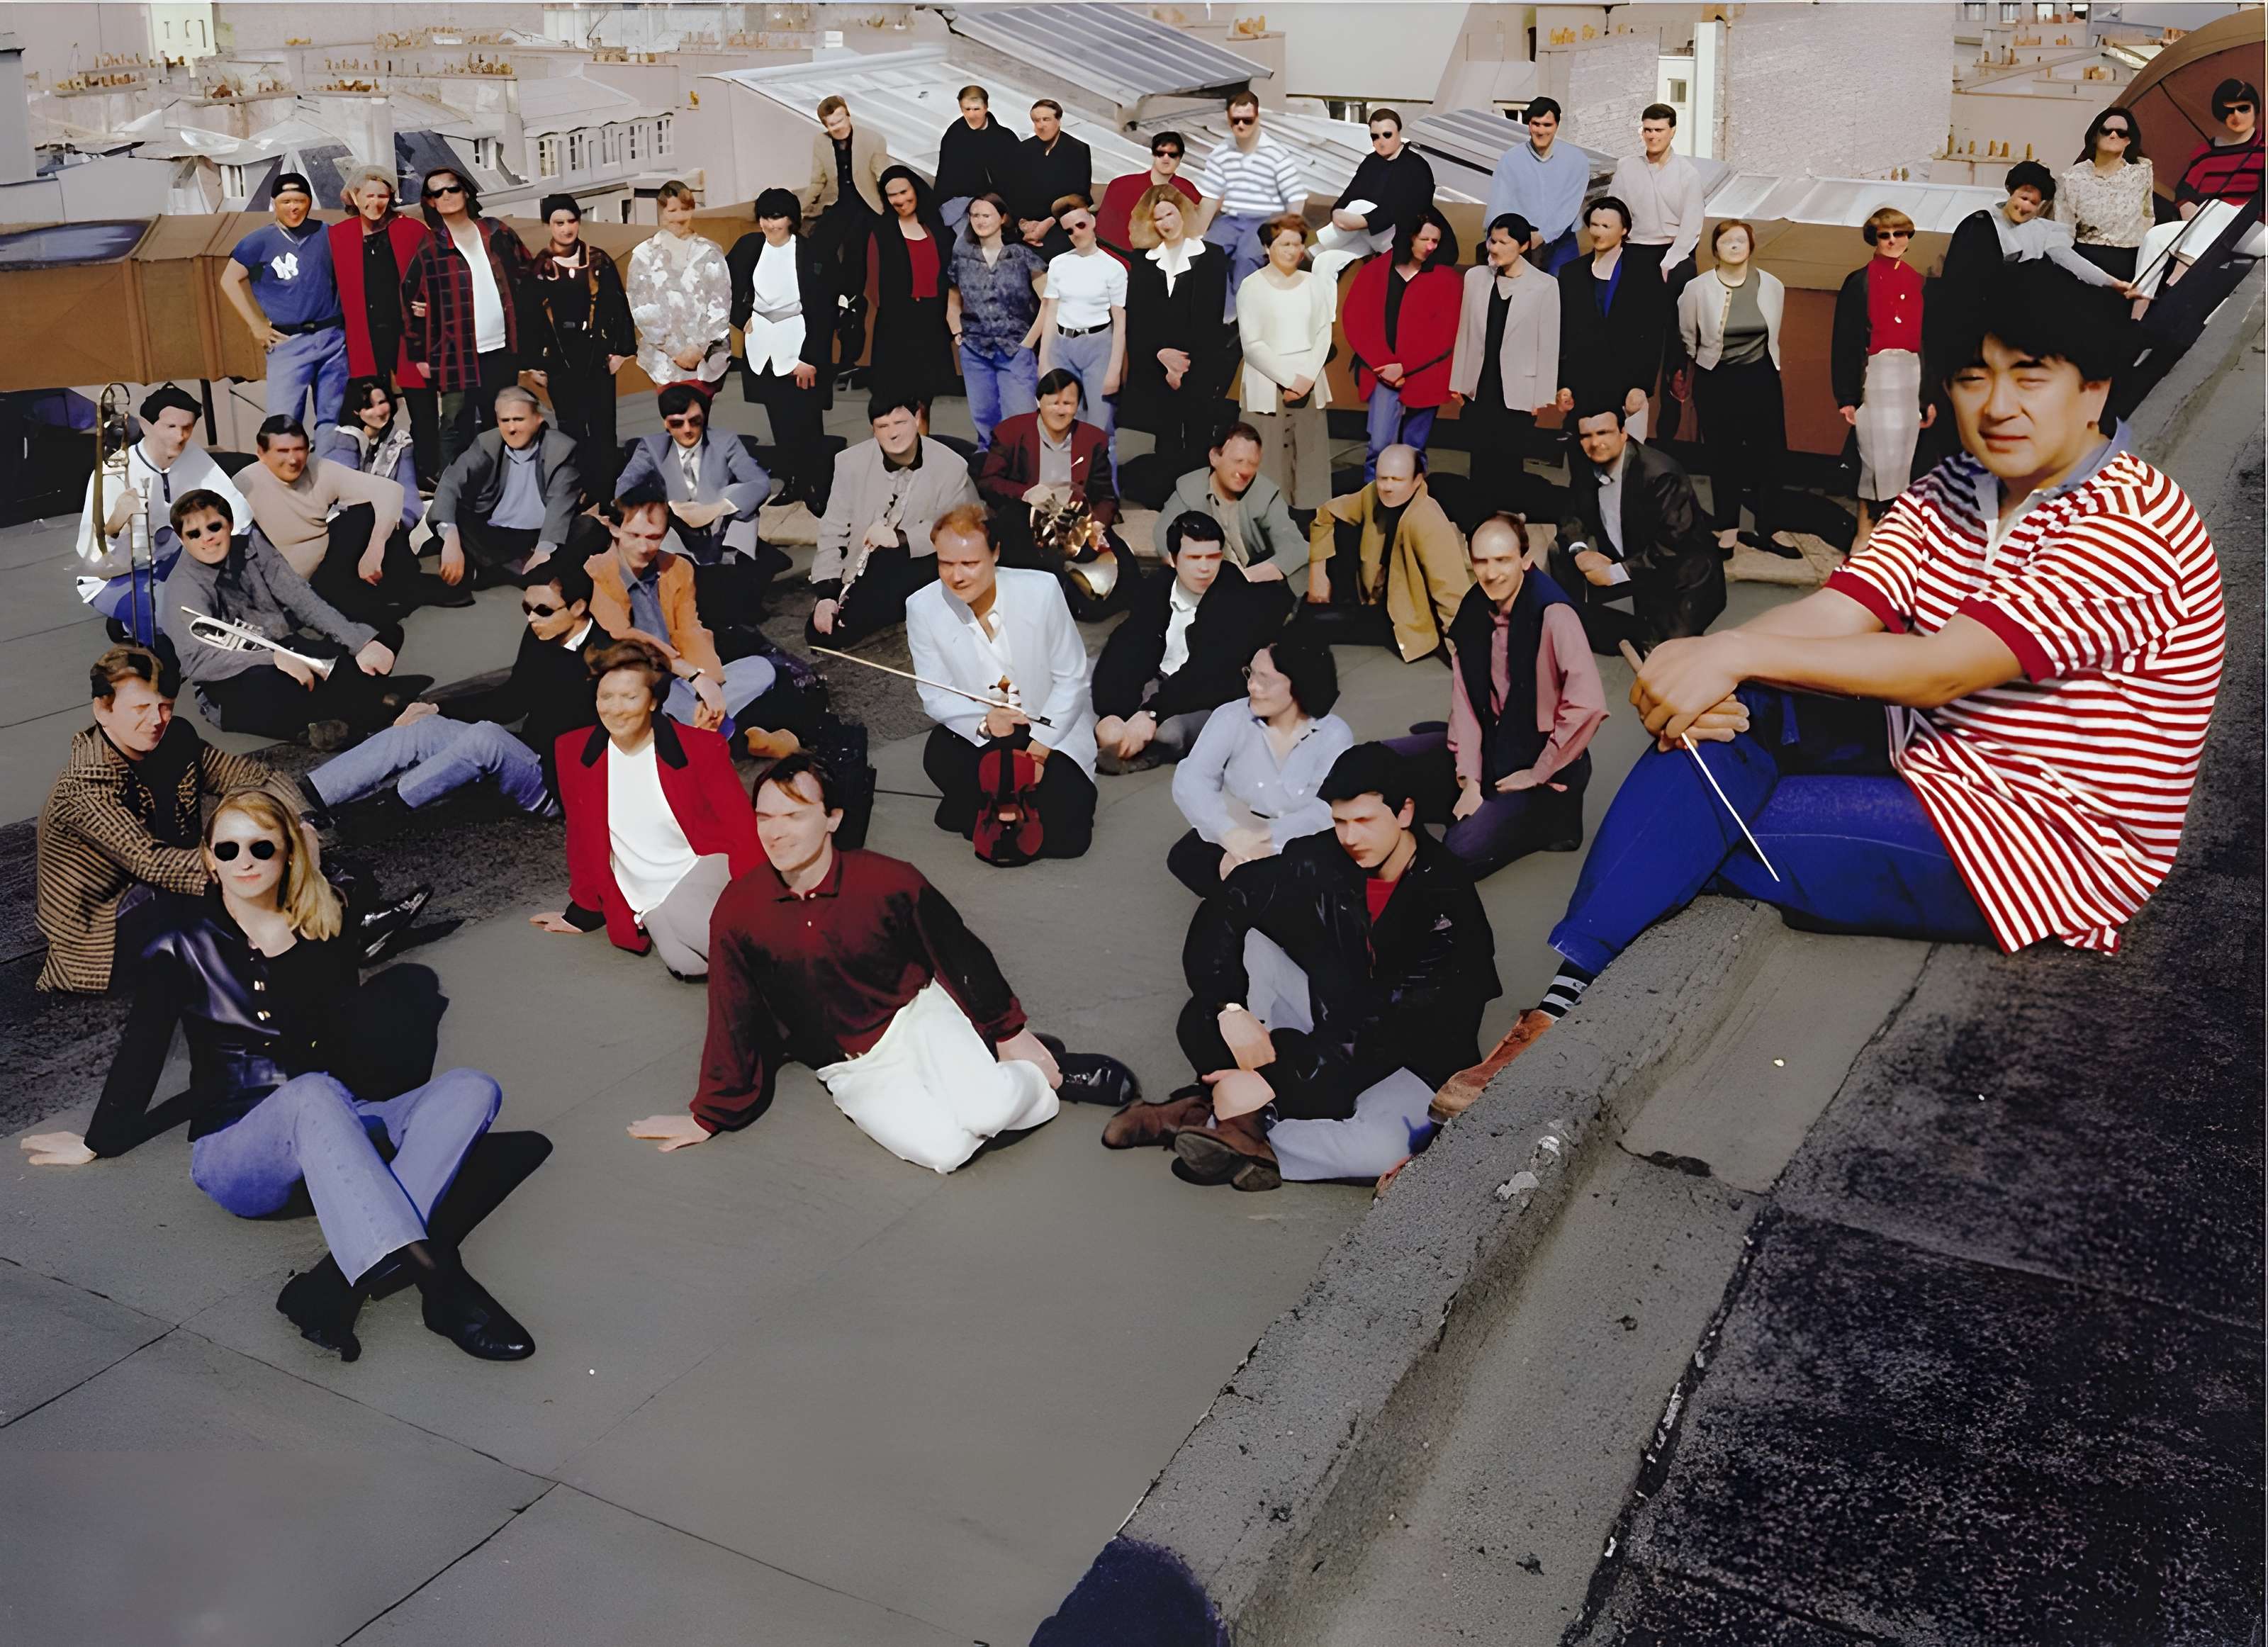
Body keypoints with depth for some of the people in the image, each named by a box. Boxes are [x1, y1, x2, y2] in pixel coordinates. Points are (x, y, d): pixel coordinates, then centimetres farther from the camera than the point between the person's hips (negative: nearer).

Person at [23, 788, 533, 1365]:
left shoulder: (325, 937, 15)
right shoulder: (183, 944, 8)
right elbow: (141, 1052, 15)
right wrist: (100, 1142, 21)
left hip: (335, 1134, 4)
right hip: (235, 1155, -4)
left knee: (470, 1089, -26)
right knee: (315, 1093, -40)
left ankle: (339, 1283, -42)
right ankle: (435, 1275, -55)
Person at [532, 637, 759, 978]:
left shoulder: (701, 746, -6)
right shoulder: (572, 752, 2)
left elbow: (743, 832, -5)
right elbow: (583, 838, 15)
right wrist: (583, 912, 22)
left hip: (706, 872, -2)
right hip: (650, 901, 2)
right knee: (685, 962, -28)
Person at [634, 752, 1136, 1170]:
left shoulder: (890, 882, -15)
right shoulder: (737, 912, -10)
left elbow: (961, 957, 0)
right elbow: (734, 1022, 3)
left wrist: (1010, 1032, 8)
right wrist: (708, 1117, 10)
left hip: (920, 1016, -1)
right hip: (854, 1071, 2)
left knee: (986, 1111, -30)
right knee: (943, 1147, -25)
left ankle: (1043, 1072, 5)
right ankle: (1052, 1088, 2)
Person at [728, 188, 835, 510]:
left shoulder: (809, 254, -12)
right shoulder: (748, 246, 0)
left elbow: (823, 312, -12)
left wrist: (810, 359, -15)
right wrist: (742, 317, 6)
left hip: (799, 345, -4)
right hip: (763, 347, 5)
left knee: (806, 422, -2)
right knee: (779, 421, 11)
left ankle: (816, 490, 10)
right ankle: (793, 484, 23)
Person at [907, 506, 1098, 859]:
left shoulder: (1041, 590, -18)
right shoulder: (923, 607, -13)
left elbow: (1071, 678, -10)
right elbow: (936, 695, -8)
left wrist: (1040, 745, -18)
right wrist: (984, 723, -28)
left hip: (1051, 728, -1)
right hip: (977, 729, 2)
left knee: (1065, 836, -17)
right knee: (939, 759, -31)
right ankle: (985, 803, 4)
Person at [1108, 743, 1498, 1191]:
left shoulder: (1448, 904, -22)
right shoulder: (1321, 862, -8)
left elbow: (1403, 1033, -28)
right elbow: (1220, 916, -12)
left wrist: (1277, 1079, -32)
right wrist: (1231, 1009, -29)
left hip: (1404, 1065, -4)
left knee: (1379, 1149, -37)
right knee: (1248, 944, -19)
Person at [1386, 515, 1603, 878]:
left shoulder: (1552, 615, -22)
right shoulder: (1472, 613, -1)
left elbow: (1588, 704, -31)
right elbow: (1464, 700, 0)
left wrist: (1540, 773, -21)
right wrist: (1470, 781, -9)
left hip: (1541, 762, -7)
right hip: (1491, 747, 7)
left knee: (1459, 855, -21)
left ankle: (1545, 817, 2)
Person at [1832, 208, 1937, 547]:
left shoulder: (1918, 283, 12)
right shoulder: (1859, 283, -1)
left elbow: (1928, 342, 14)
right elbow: (1844, 342, -4)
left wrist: (1931, 397, 12)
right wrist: (1846, 396, -10)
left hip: (1911, 378, 5)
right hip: (1874, 377, -4)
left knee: (1902, 457, 5)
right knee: (1878, 455, -8)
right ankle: (1865, 529, 2)